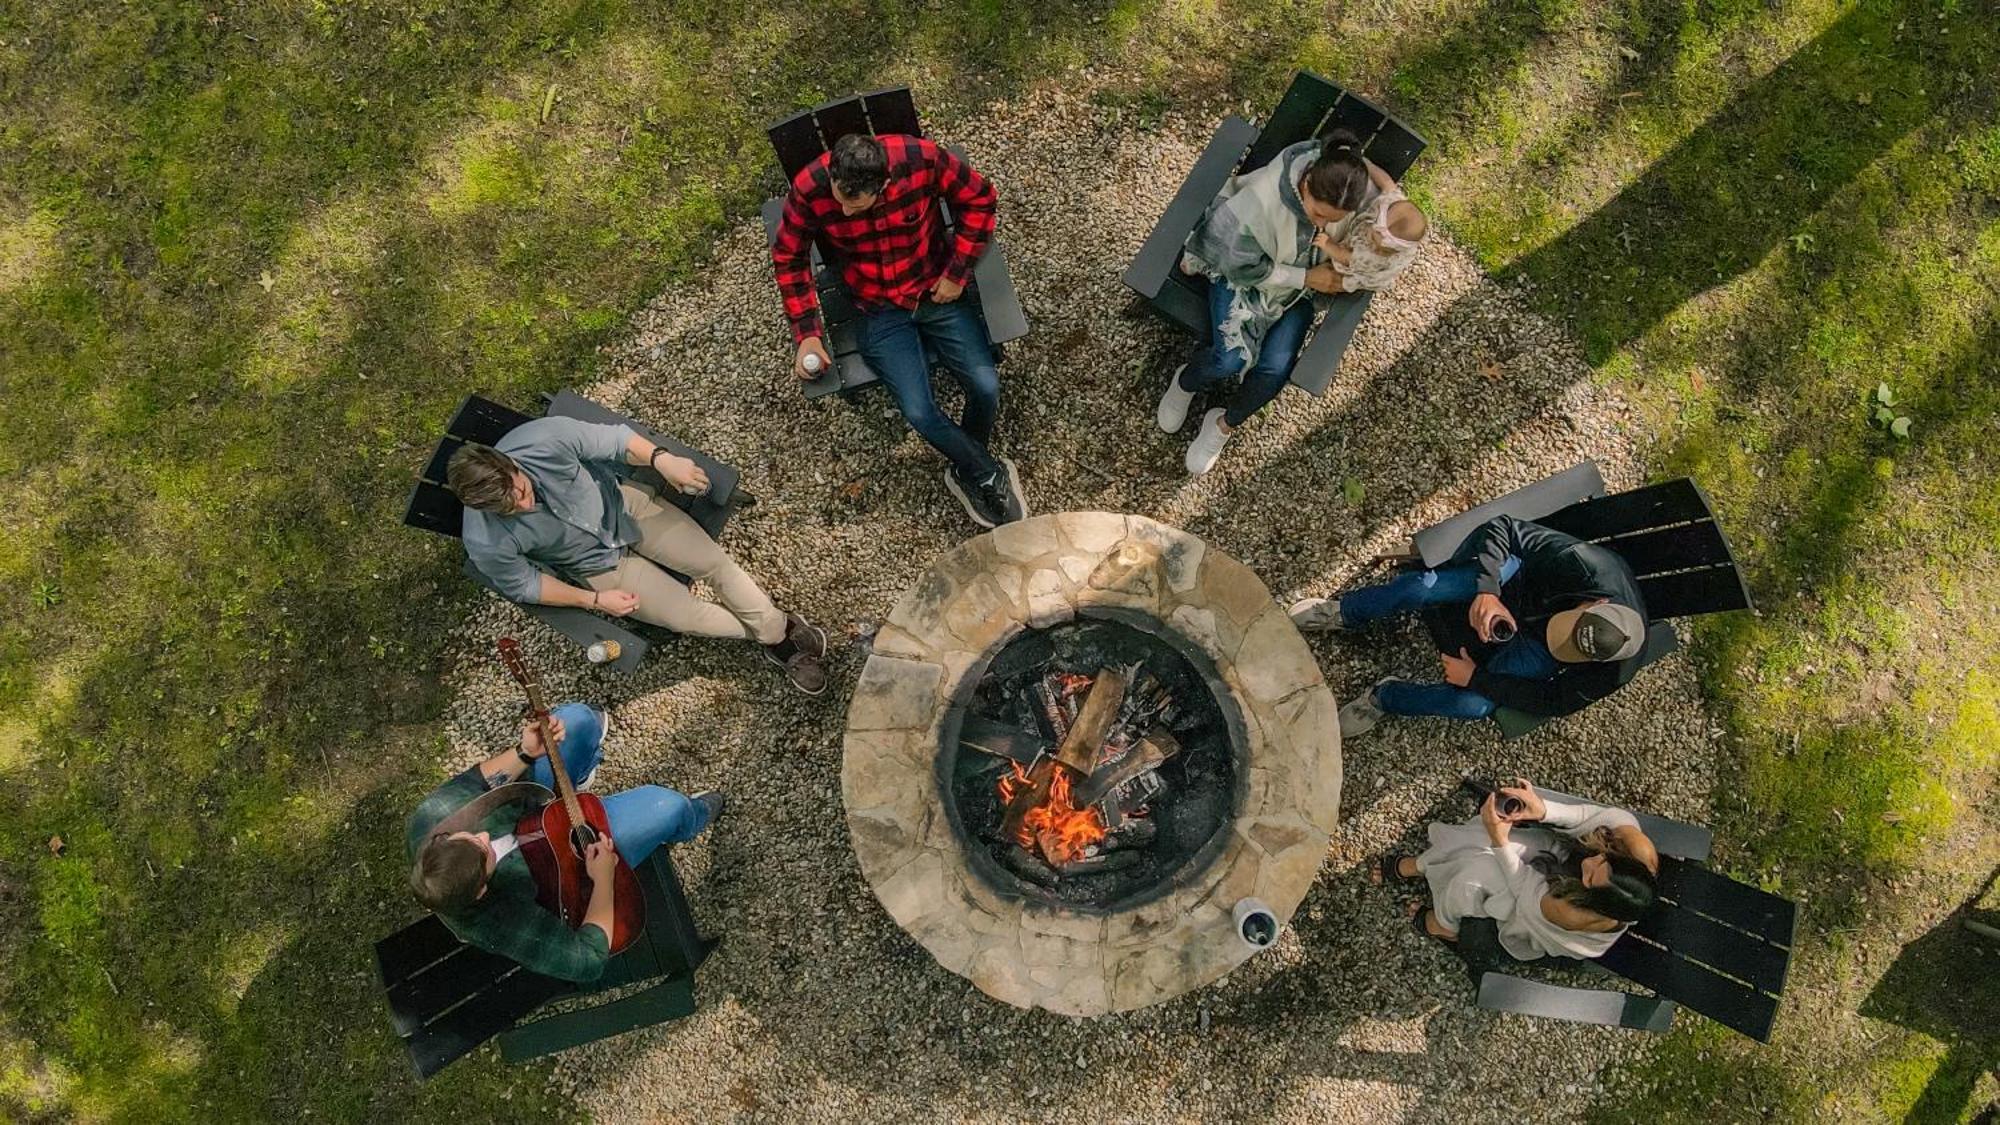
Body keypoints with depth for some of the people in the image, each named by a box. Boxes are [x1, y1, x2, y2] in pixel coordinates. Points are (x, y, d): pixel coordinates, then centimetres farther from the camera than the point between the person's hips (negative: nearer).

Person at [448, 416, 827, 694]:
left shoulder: (545, 439, -33)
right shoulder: (486, 543, -30)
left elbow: (611, 439, -16)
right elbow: (522, 584, -11)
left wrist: (661, 459, -28)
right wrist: (594, 600, -12)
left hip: (622, 504, 1)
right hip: (597, 564, -1)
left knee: (715, 561, -8)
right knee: (686, 615, -9)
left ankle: (780, 627, 13)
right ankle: (765, 635, 17)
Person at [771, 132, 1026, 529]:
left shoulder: (921, 158, -21)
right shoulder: (809, 188, -20)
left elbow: (978, 199, -3)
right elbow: (789, 257, -3)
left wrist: (957, 272, -8)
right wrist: (807, 332, -10)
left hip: (937, 291, 1)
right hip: (879, 310, 0)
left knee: (986, 387, -17)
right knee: (919, 411, -21)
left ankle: (966, 472, 15)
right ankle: (990, 475, 7)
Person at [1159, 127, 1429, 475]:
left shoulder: (1364, 194, -24)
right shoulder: (1266, 195, -36)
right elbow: (1242, 265, -24)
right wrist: (1306, 277, -22)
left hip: (1300, 289, 3)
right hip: (1242, 271, -3)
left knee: (1276, 369, -17)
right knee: (1232, 358, -23)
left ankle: (1226, 424, 11)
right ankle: (1185, 382, 13)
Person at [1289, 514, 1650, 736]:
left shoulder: (1615, 672, -32)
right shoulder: (1587, 565, -37)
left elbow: (1552, 701, -19)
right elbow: (1502, 527, -25)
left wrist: (1476, 677, -24)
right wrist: (1486, 590, -36)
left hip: (1535, 648, 0)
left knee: (1475, 704, -27)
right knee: (1426, 586, -31)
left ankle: (1386, 697, 3)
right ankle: (1343, 614, -1)